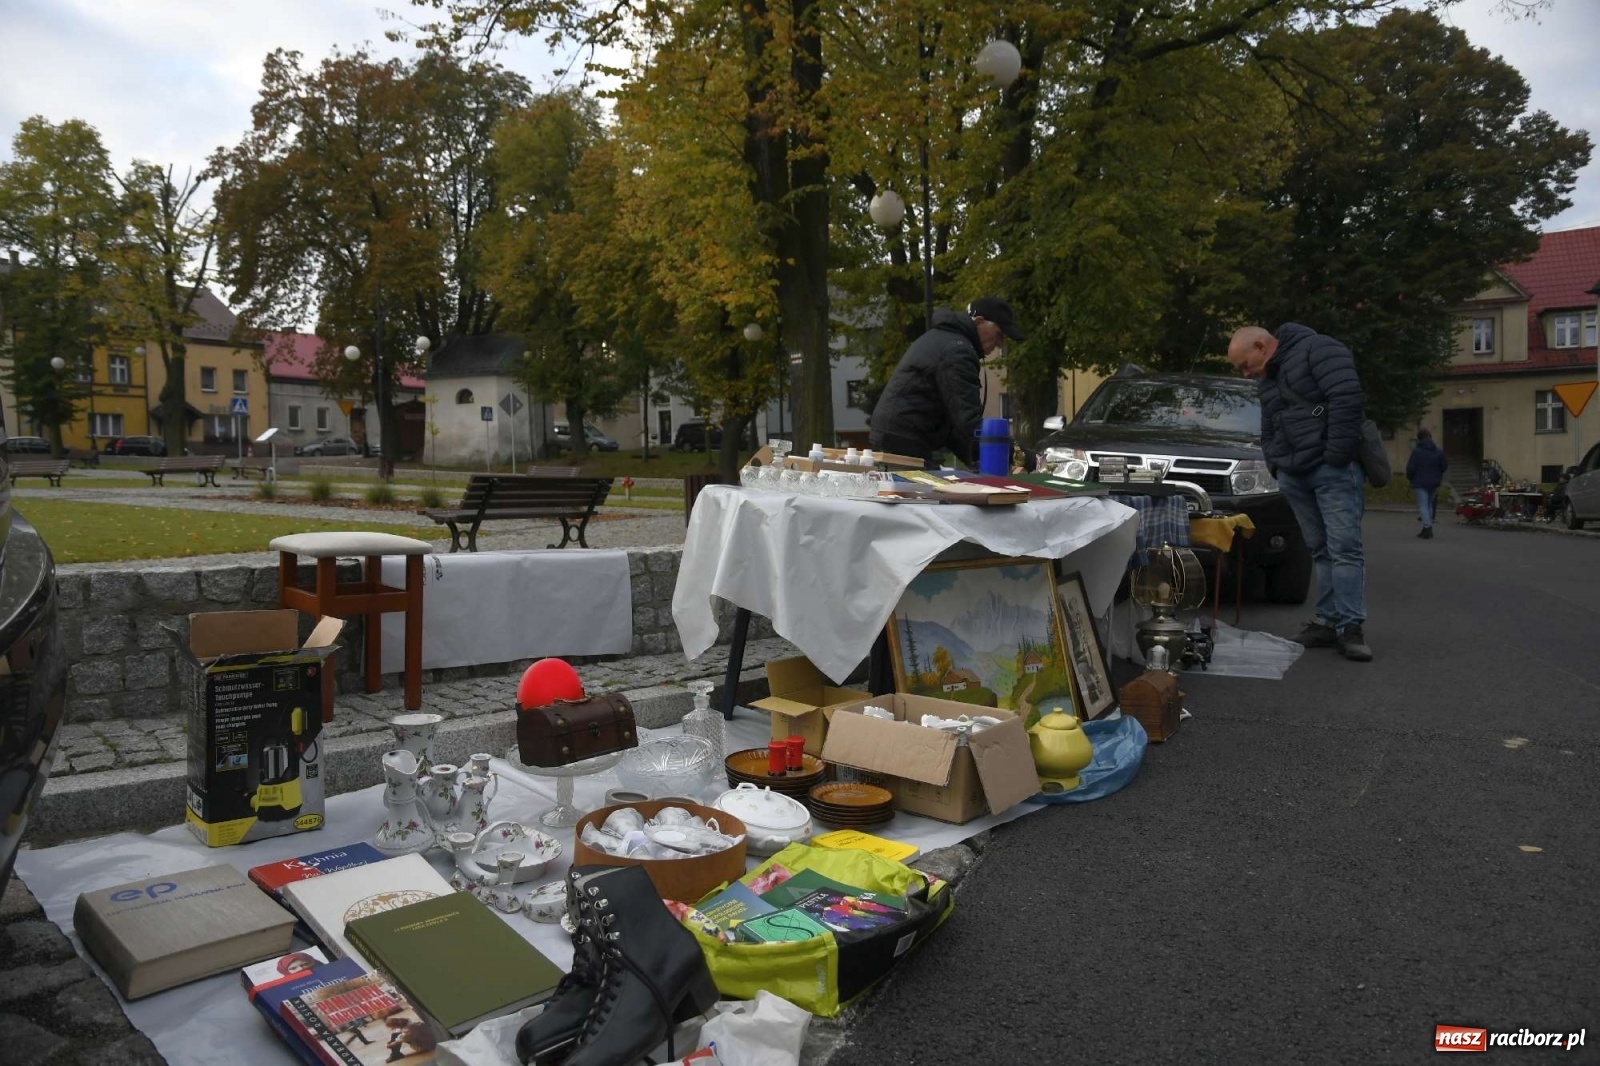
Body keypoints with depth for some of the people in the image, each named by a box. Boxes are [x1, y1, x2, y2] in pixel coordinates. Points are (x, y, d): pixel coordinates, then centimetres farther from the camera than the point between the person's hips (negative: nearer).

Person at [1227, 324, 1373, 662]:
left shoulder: (1317, 349, -4)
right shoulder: (1269, 382, 22)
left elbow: (1346, 398, -17)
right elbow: (1269, 434, 28)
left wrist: (1337, 455, -19)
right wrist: (1277, 468, 12)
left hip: (1333, 469, -8)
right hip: (1294, 476, 8)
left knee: (1344, 547, -10)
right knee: (1321, 551, 6)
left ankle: (1350, 627, -10)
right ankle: (1328, 621, 7)